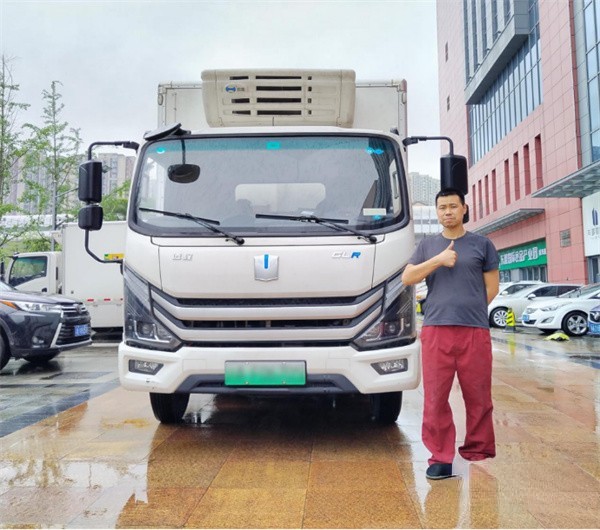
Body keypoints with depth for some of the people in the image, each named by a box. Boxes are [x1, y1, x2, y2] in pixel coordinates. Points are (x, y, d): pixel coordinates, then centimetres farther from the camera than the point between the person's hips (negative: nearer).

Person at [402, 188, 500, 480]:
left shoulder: (481, 244, 11)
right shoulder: (427, 245, 15)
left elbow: (492, 285, 10)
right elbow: (407, 278, 3)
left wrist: (470, 309, 3)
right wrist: (439, 260, -8)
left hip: (475, 330, -1)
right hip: (435, 329, 1)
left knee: (478, 396, 3)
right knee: (435, 396, 0)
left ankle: (479, 453, 18)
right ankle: (441, 457, 9)